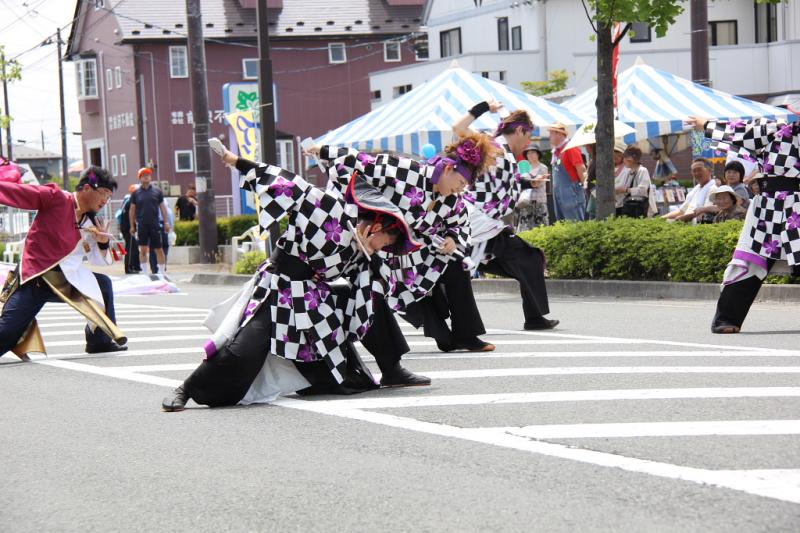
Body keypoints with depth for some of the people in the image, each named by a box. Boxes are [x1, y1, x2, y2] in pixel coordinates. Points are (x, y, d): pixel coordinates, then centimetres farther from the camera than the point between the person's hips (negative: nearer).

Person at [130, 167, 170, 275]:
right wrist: (132, 226, 4)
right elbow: (132, 210, 8)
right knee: (143, 249, 0)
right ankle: (144, 272, 6)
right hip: (141, 225, 0)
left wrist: (166, 222, 2)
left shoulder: (157, 191, 6)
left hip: (155, 225, 0)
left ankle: (161, 272, 12)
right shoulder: (136, 193, 5)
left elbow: (162, 207, 8)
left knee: (159, 249, 3)